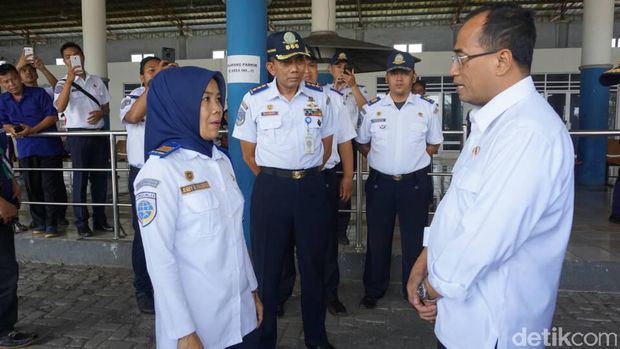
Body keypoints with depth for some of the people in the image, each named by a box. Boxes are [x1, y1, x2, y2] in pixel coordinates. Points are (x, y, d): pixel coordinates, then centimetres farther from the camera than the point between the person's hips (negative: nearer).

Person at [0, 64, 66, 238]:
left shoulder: (39, 93, -6)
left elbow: (53, 116, -10)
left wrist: (33, 130, -19)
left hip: (48, 147, -4)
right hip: (25, 150, 4)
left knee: (50, 186, -2)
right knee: (33, 188, 9)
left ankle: (51, 223, 6)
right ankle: (39, 222, 20)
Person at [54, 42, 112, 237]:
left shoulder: (96, 81, 12)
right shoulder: (63, 84, -1)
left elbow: (106, 106, 18)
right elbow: (60, 107, -20)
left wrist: (100, 113, -6)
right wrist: (69, 80, -27)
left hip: (99, 134, 4)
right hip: (78, 135, -4)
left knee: (100, 177, 8)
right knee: (80, 178, -1)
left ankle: (100, 219, 19)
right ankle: (81, 223, 7)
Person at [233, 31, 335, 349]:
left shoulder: (320, 98, 3)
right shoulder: (254, 100, -2)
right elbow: (248, 152, 4)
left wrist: (306, 174, 11)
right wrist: (274, 181, 5)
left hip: (311, 187, 2)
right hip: (271, 189, -1)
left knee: (313, 263, 11)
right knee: (267, 264, 7)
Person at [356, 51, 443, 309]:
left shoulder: (428, 108, -1)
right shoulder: (371, 109, 0)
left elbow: (433, 144, 10)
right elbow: (362, 143, 13)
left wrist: (413, 160, 3)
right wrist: (381, 161, 6)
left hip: (415, 182, 0)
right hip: (380, 182, 1)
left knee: (415, 239, 10)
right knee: (377, 238, 11)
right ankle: (373, 290, 27)